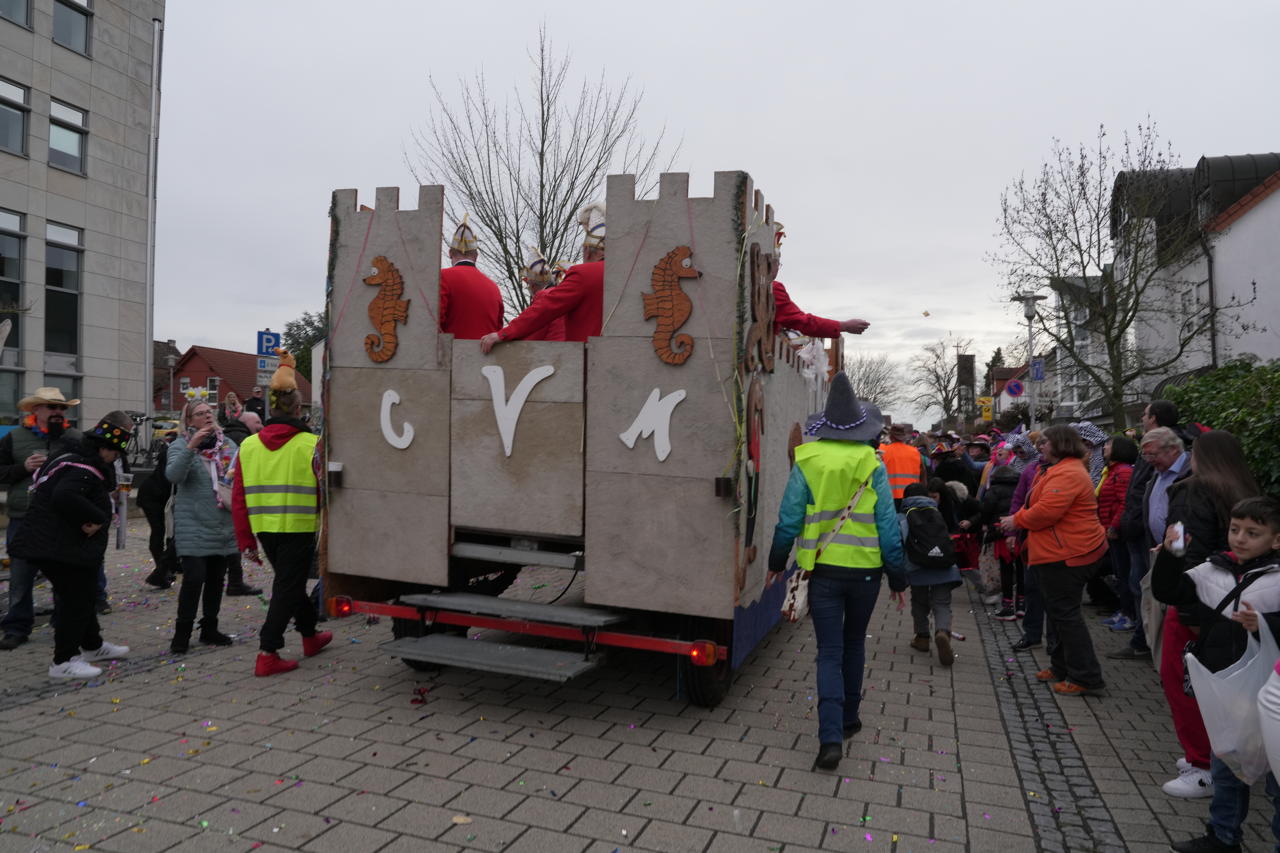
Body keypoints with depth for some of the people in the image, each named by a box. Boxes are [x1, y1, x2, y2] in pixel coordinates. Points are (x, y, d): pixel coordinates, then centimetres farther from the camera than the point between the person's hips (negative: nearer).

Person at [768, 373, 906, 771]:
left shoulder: (807, 461, -5)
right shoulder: (871, 464, -5)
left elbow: (789, 517, -3)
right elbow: (888, 524, -4)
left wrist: (777, 561, 12)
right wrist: (897, 577, 4)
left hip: (823, 570, -1)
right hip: (865, 570, 1)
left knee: (830, 653, 4)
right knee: (854, 644, 21)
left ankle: (831, 736, -8)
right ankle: (848, 719, 34)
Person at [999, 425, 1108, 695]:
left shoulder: (1066, 474, -19)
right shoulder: (1061, 470, 19)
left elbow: (1046, 510, -26)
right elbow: (1040, 506, 21)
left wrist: (1016, 520, -11)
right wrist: (1017, 521, 6)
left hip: (1066, 555, -12)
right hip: (1060, 553, 12)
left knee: (1065, 613, -6)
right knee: (1059, 611, 18)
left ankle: (1085, 678, 1)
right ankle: (1061, 668, 30)